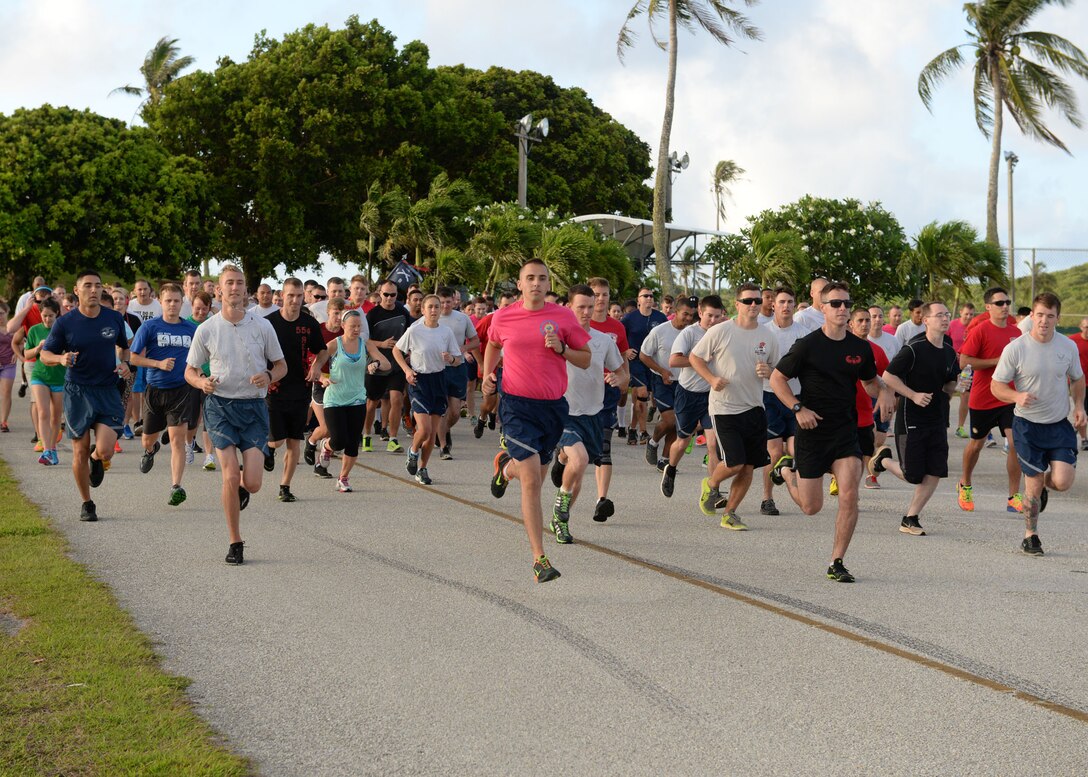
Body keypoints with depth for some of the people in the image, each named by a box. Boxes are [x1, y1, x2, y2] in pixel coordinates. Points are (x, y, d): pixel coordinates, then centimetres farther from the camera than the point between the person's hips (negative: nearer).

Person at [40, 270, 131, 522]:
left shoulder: (115, 319, 2)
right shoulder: (65, 323, -5)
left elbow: (124, 346, 19)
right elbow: (45, 355, 1)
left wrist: (124, 363, -1)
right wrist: (61, 358, -21)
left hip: (108, 391, 1)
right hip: (77, 391, -1)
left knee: (105, 450, -14)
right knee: (80, 452, 3)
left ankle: (96, 459, 25)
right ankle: (87, 504, 22)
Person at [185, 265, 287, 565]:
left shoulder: (262, 326, 1)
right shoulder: (206, 329, 1)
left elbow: (281, 365, 10)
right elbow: (190, 370, 8)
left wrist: (269, 376, -12)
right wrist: (202, 382, -14)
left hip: (254, 407, 1)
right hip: (220, 406, 0)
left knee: (252, 483, -9)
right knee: (230, 477, -10)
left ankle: (242, 487, 30)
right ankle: (235, 543, 4)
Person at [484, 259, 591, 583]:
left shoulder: (563, 317, -2)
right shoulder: (503, 317, 0)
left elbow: (586, 359, 5)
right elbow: (493, 344, 22)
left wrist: (561, 349, -13)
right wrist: (487, 374, 7)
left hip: (553, 406, 3)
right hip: (517, 405, -2)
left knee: (534, 477, 18)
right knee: (531, 481, -13)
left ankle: (506, 467, 56)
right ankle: (539, 559, -10)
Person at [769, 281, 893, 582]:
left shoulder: (860, 348, 4)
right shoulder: (808, 345, -8)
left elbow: (870, 381, 21)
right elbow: (777, 379, -2)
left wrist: (883, 392, -2)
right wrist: (798, 408, -16)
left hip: (846, 431, 3)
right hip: (812, 431, -3)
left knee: (849, 495, -16)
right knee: (811, 507, 5)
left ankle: (836, 563, -2)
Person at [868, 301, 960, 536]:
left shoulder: (950, 353, 7)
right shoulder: (913, 349, -14)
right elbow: (888, 376, -12)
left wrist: (946, 395, 2)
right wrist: (914, 395, -18)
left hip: (937, 420, 6)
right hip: (911, 419, -6)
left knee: (935, 473, -2)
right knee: (913, 475, -3)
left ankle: (910, 519, 10)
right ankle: (883, 459, 27)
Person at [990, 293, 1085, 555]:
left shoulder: (1068, 346, -2)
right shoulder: (1015, 348, -12)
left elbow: (1077, 379, 15)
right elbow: (996, 386, -6)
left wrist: (1079, 405, -2)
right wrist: (1017, 397, -26)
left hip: (1060, 425, 2)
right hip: (1027, 425, -2)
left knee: (1062, 482, -11)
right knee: (1034, 484, 1)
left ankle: (1044, 483, 27)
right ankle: (1031, 535, 22)